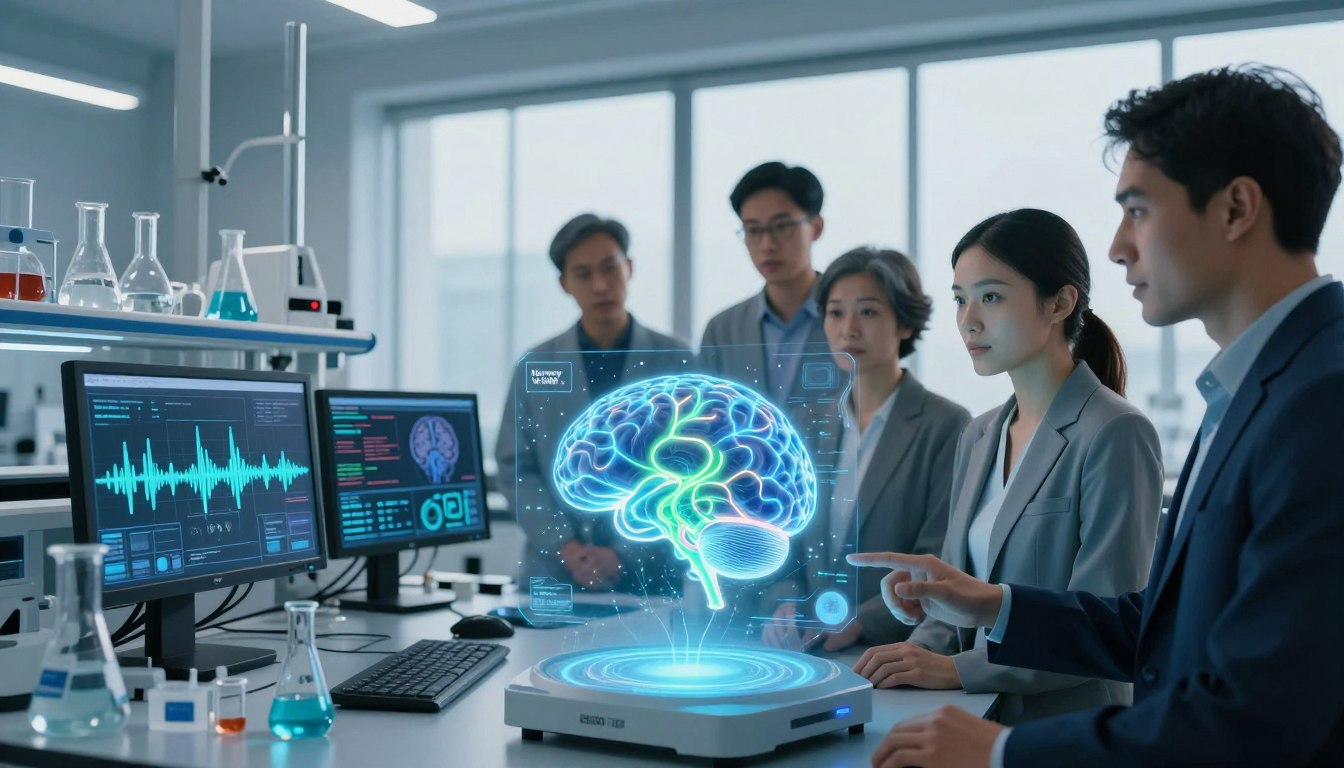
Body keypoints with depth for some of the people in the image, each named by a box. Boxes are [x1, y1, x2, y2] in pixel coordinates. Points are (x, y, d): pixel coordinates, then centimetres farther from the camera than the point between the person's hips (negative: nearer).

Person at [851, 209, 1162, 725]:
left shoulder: (1115, 435, -9)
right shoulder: (979, 438, 13)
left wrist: (958, 670, -18)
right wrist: (918, 653, -3)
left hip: (1067, 731, -6)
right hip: (978, 721, 6)